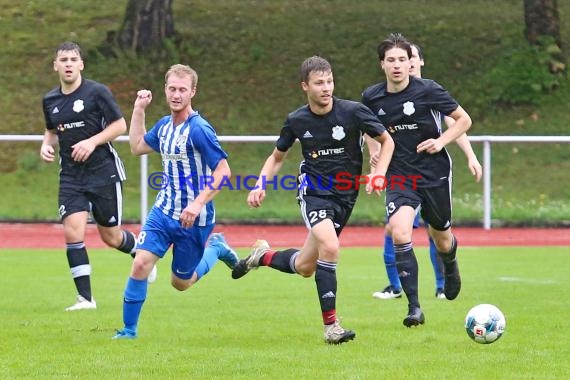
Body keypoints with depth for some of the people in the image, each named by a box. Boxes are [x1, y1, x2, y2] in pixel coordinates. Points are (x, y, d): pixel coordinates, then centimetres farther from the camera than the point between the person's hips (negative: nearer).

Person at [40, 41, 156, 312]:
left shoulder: (96, 92, -8)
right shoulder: (50, 100, 7)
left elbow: (120, 125, -6)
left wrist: (92, 142, -18)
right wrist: (46, 145, 2)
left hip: (104, 172, -3)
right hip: (71, 176, 3)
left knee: (110, 237, 5)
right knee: (72, 231, -15)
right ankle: (85, 298, -10)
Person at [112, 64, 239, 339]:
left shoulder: (199, 129, -18)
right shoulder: (164, 125, 5)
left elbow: (223, 171, -21)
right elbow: (137, 146, 25)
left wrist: (198, 203, -29)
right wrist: (139, 110, 17)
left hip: (193, 219, -5)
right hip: (163, 212, 5)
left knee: (181, 283, 9)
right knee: (140, 264, -12)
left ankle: (215, 247, 35)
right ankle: (129, 330, 0)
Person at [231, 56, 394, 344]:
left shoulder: (353, 112, -10)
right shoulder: (296, 120, -3)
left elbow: (387, 141, 3)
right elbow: (277, 157, 13)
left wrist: (379, 174, -12)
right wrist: (260, 185, -3)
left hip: (345, 195, 2)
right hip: (313, 191, -2)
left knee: (305, 267, 5)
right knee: (330, 247, -28)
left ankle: (263, 255, 37)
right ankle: (331, 326, -21)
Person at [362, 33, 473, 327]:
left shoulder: (428, 91, -12)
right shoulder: (372, 98, -2)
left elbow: (464, 120, -2)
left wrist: (441, 141, -16)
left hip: (435, 173, -1)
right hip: (399, 177, 1)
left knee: (441, 241, 15)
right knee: (399, 234, -23)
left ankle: (450, 263, 55)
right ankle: (414, 307, -20)